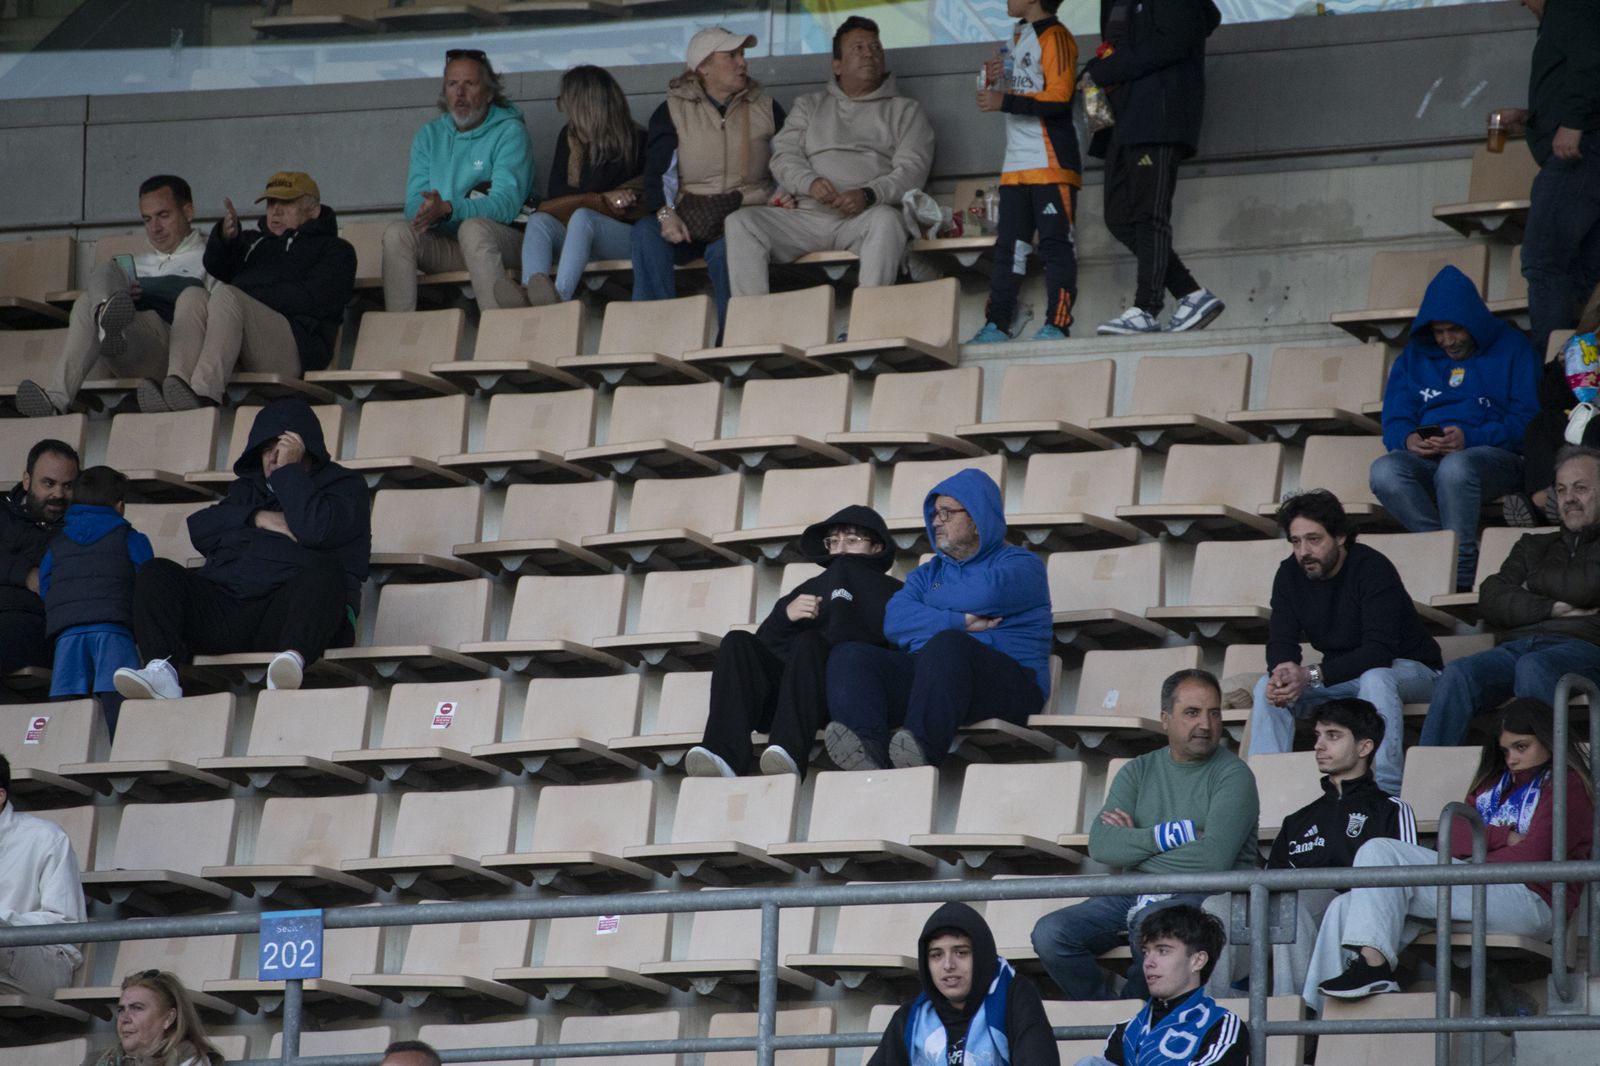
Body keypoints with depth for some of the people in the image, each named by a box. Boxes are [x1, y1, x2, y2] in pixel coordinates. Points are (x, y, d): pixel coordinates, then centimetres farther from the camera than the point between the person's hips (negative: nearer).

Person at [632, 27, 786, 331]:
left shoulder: (765, 109, 14)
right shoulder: (673, 112, 9)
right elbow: (657, 171, -1)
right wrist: (665, 214, -21)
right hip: (689, 217, 1)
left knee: (724, 250, -36)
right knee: (645, 234, -31)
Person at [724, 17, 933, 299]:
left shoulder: (904, 111, 18)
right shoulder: (810, 105, 25)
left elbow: (912, 170, 3)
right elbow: (784, 155, 11)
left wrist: (869, 195, -18)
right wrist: (810, 183, -13)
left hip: (863, 218, -3)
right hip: (806, 215, 3)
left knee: (886, 220, -38)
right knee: (739, 222, -22)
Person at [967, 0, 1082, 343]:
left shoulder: (1054, 37, -9)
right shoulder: (1018, 37, 19)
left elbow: (1058, 98, -19)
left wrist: (1004, 101, -22)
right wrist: (996, 80, 8)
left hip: (1052, 161, -9)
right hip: (1016, 165, 9)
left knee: (1055, 242, -7)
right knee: (1008, 245, 6)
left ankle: (1057, 323, -8)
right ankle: (997, 323, 7)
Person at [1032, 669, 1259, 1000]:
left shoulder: (1233, 775, 0)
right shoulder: (1139, 771, 15)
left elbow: (1214, 858, -15)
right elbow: (1100, 845, 0)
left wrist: (1136, 840, -4)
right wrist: (1174, 835, -10)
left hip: (1202, 895, -5)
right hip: (1135, 896, 5)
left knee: (1151, 923, -38)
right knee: (1049, 933, -16)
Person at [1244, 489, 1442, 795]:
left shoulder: (1372, 569, -24)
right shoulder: (1290, 574, -5)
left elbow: (1379, 650, -32)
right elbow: (1280, 642, -6)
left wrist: (1312, 676, -40)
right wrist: (1282, 671, -32)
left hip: (1409, 670, -6)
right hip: (1343, 677, 6)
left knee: (1375, 678, -39)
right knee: (1268, 686, -14)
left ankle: (1386, 790, -43)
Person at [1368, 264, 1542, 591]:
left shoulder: (1511, 349, 10)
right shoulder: (1415, 356, 22)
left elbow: (1527, 421, -1)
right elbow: (1394, 420, 15)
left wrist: (1470, 438, -16)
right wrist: (1408, 439, -11)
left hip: (1496, 457, -4)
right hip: (1427, 460, 4)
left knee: (1455, 467, -41)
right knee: (1385, 470, -32)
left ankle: (1460, 574, -39)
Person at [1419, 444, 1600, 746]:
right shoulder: (1534, 546, 32)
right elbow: (1491, 599, 16)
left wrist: (1535, 582, 15)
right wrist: (1553, 608, 0)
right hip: (1519, 645, 4)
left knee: (1533, 667, -39)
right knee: (1458, 674, -27)